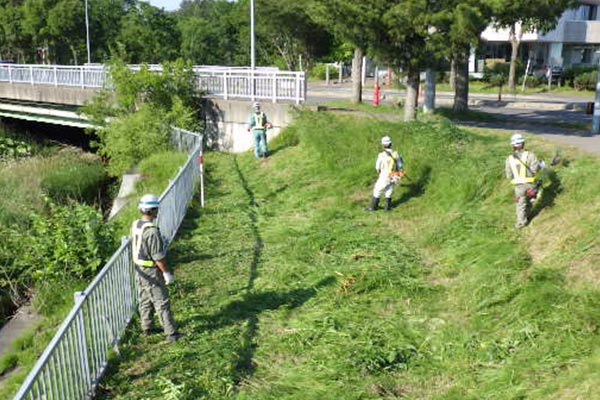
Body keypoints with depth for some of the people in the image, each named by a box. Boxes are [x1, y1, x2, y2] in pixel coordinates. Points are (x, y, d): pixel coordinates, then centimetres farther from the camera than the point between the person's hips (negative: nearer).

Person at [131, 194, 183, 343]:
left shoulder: (135, 225, 0)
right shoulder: (152, 231, -27)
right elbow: (158, 256, -24)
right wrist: (167, 273, -16)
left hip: (139, 268, 9)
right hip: (151, 271, -9)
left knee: (145, 299, 20)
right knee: (162, 302, -1)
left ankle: (146, 328, 32)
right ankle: (171, 333, 4)